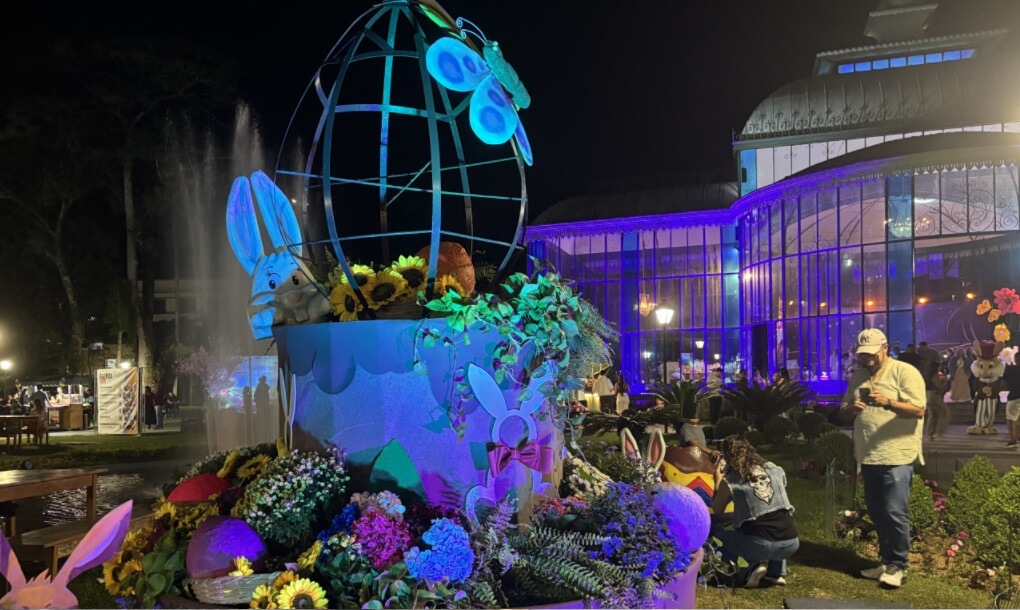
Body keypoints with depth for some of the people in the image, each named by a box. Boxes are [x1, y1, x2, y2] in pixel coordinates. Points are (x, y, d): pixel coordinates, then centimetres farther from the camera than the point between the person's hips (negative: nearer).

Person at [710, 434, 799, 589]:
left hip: (761, 544, -4)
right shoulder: (774, 469, 14)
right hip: (792, 543, 5)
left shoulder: (730, 481, 3)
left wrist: (718, 480, 25)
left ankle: (752, 567, 1)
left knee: (716, 534, 21)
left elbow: (716, 510, 16)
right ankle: (777, 573, 23)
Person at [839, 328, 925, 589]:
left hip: (897, 457, -7)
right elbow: (844, 411, 16)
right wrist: (851, 408, -7)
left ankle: (898, 566, 6)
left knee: (895, 513, -7)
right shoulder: (858, 376, 14)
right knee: (877, 513, 14)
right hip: (868, 456, 7)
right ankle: (886, 562, 26)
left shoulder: (905, 372, -7)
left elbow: (918, 411, -14)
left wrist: (888, 402, -28)